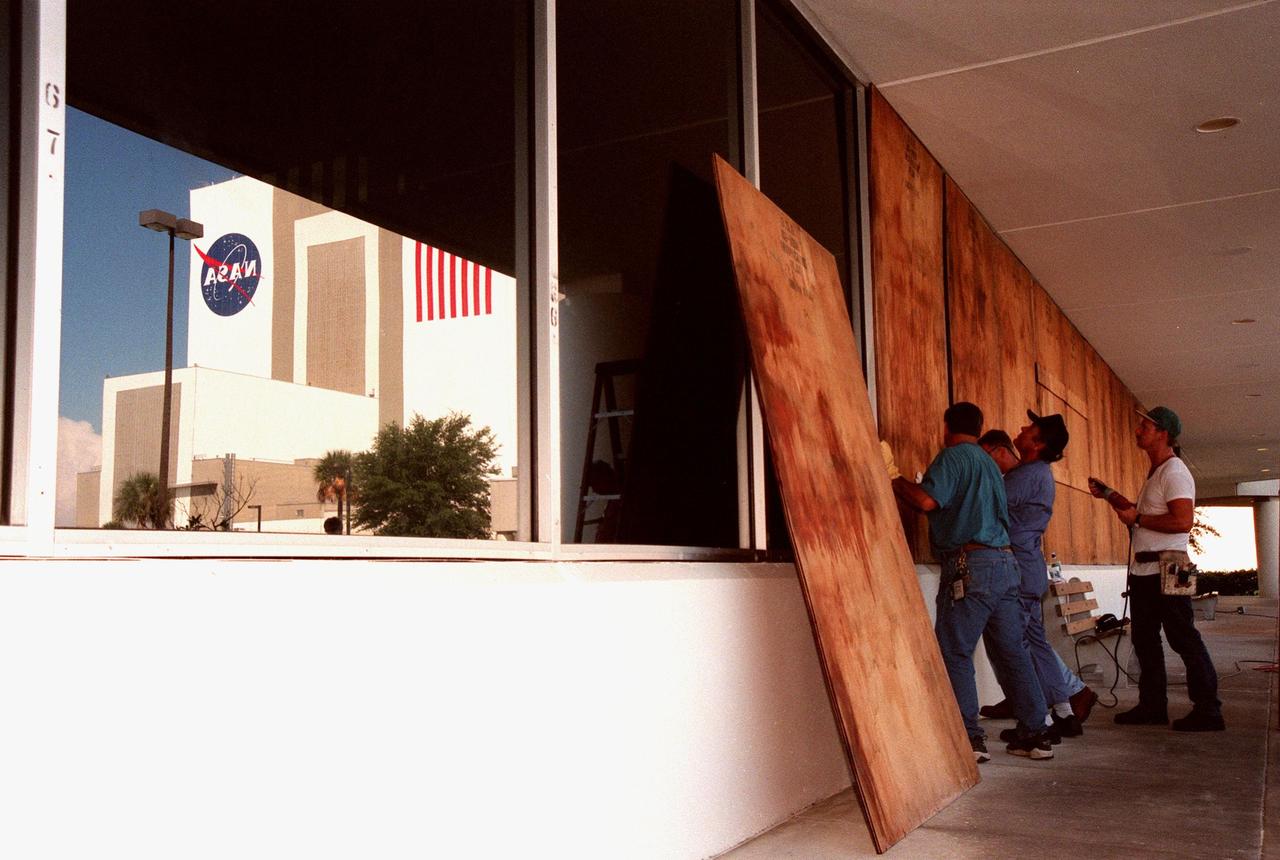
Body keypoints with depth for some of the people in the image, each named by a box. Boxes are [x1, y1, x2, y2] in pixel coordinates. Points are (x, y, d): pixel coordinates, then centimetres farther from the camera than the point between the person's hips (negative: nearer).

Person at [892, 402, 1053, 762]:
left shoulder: (953, 456, -3)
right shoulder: (989, 463, 23)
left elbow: (928, 501, -17)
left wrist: (893, 482, -2)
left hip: (971, 563, -8)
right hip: (1004, 560, 8)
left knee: (953, 651, -5)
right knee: (1011, 650, 10)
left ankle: (969, 736, -8)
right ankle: (1035, 733, 13)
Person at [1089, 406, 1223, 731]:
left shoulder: (1174, 472, -13)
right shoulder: (1154, 473, 17)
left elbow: (1183, 521, -25)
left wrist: (1138, 519, -18)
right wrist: (1108, 494, 20)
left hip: (1166, 570, -10)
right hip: (1144, 570, 10)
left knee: (1183, 639, -5)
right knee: (1145, 640, 14)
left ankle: (1208, 710, 1)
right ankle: (1152, 705, 23)